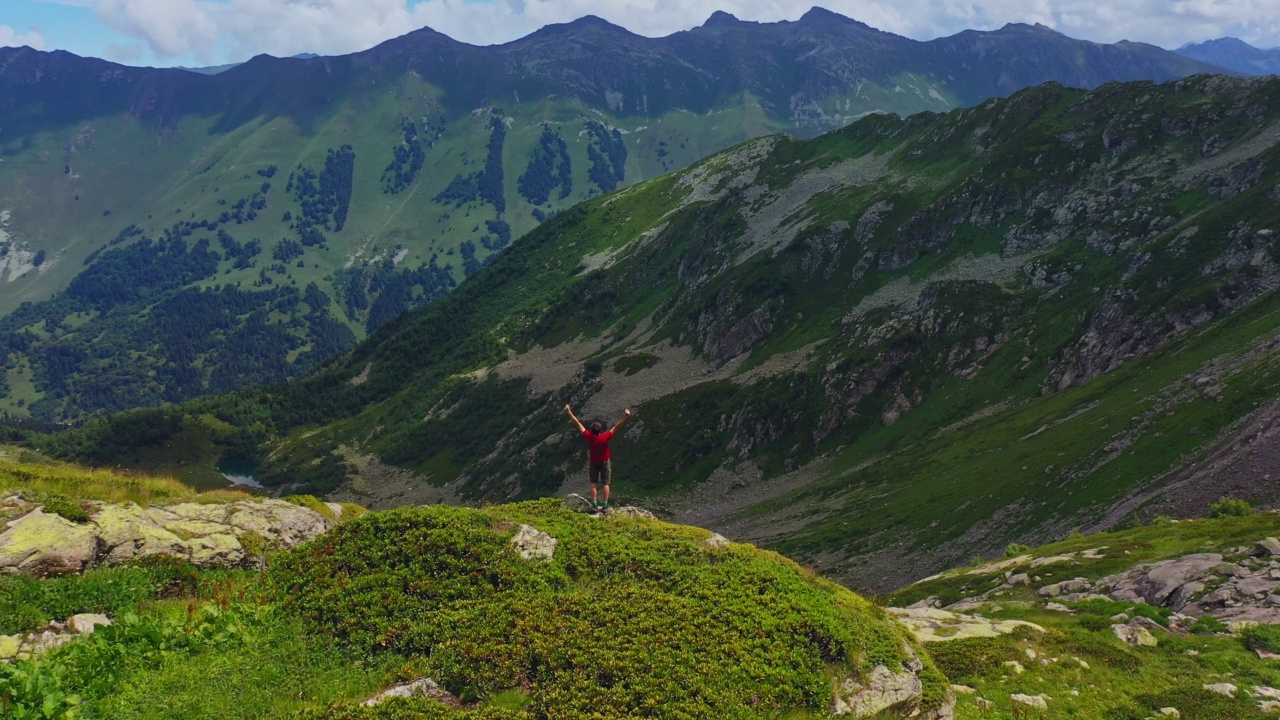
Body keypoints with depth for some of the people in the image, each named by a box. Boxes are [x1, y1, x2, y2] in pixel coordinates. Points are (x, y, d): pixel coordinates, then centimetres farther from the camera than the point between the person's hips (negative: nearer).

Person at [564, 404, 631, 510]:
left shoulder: (589, 436, -25)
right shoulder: (605, 437, -30)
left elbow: (578, 423, -22)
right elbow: (617, 427, -34)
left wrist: (569, 412, -18)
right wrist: (625, 418, -38)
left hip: (593, 462, 2)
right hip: (605, 462, -2)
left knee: (594, 483, 10)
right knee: (605, 483, 6)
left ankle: (594, 504, 8)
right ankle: (605, 505, 6)